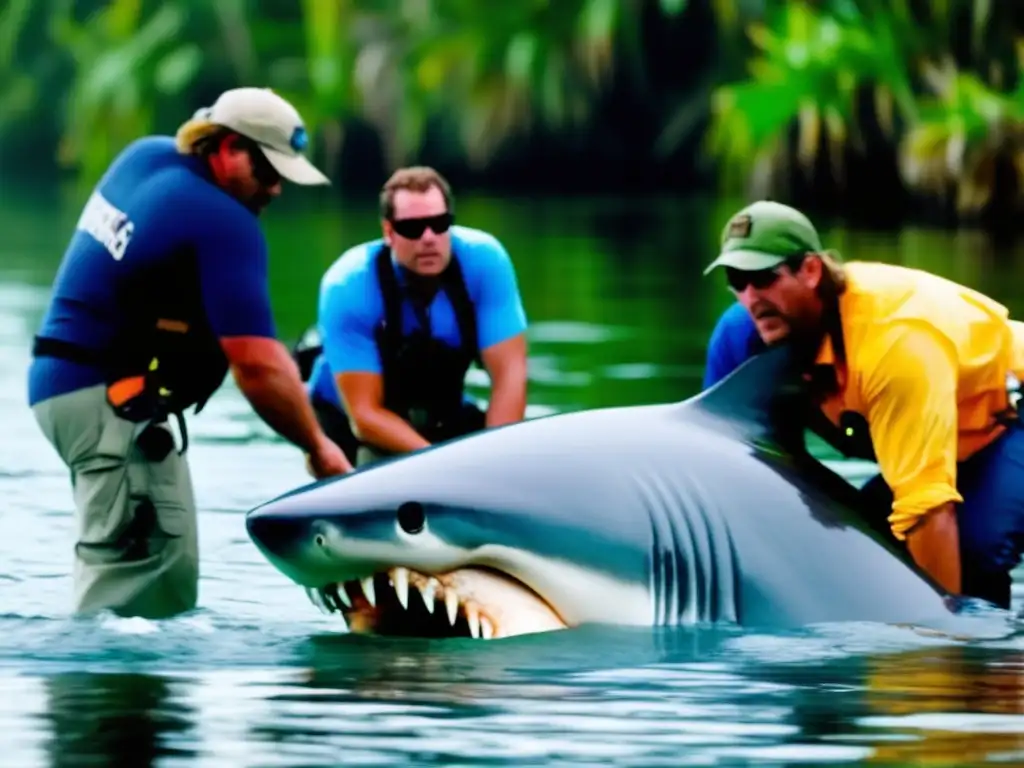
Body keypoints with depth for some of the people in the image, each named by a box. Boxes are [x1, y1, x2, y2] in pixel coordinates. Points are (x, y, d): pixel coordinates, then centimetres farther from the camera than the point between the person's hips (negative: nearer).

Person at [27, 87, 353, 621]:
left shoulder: (144, 156, 10)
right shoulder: (225, 225, -17)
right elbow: (257, 366, -21)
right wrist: (318, 448, -10)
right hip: (109, 399, -10)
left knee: (170, 565, 10)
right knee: (144, 566, -15)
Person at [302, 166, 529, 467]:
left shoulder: (484, 259, -20)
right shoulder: (348, 286, -28)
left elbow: (509, 374, -21)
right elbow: (364, 414, -29)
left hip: (443, 418, 3)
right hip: (348, 422, -3)